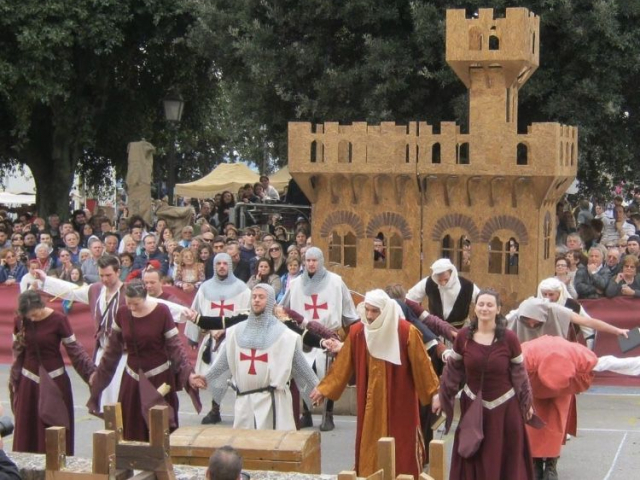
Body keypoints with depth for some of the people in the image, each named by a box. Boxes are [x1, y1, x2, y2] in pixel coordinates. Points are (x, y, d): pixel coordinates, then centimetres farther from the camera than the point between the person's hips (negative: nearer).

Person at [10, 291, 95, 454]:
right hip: (28, 382, 3)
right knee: (26, 431, 4)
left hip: (55, 381, -3)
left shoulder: (59, 320, -12)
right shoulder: (20, 321, -2)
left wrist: (91, 373, -16)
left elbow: (74, 350, -9)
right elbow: (17, 352, 8)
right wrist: (14, 380, 11)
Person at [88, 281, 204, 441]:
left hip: (159, 379, -3)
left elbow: (175, 347, -9)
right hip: (132, 379, 3)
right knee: (132, 431, 1)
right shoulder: (122, 313, -1)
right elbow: (113, 348, 10)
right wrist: (99, 373, 15)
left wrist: (189, 374, -18)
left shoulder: (161, 312, -11)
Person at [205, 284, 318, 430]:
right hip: (244, 398, 4)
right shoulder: (237, 332, 10)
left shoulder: (282, 334, 0)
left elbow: (300, 364, 1)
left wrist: (317, 388, -2)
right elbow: (223, 362, 15)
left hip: (272, 398, -4)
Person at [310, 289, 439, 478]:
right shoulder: (357, 331, -3)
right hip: (371, 403, 3)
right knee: (370, 448, 8)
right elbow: (343, 364, 6)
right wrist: (325, 388, 10)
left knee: (401, 449, 3)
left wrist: (433, 393, -6)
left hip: (399, 403, -3)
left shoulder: (406, 331, -14)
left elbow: (421, 364, -9)